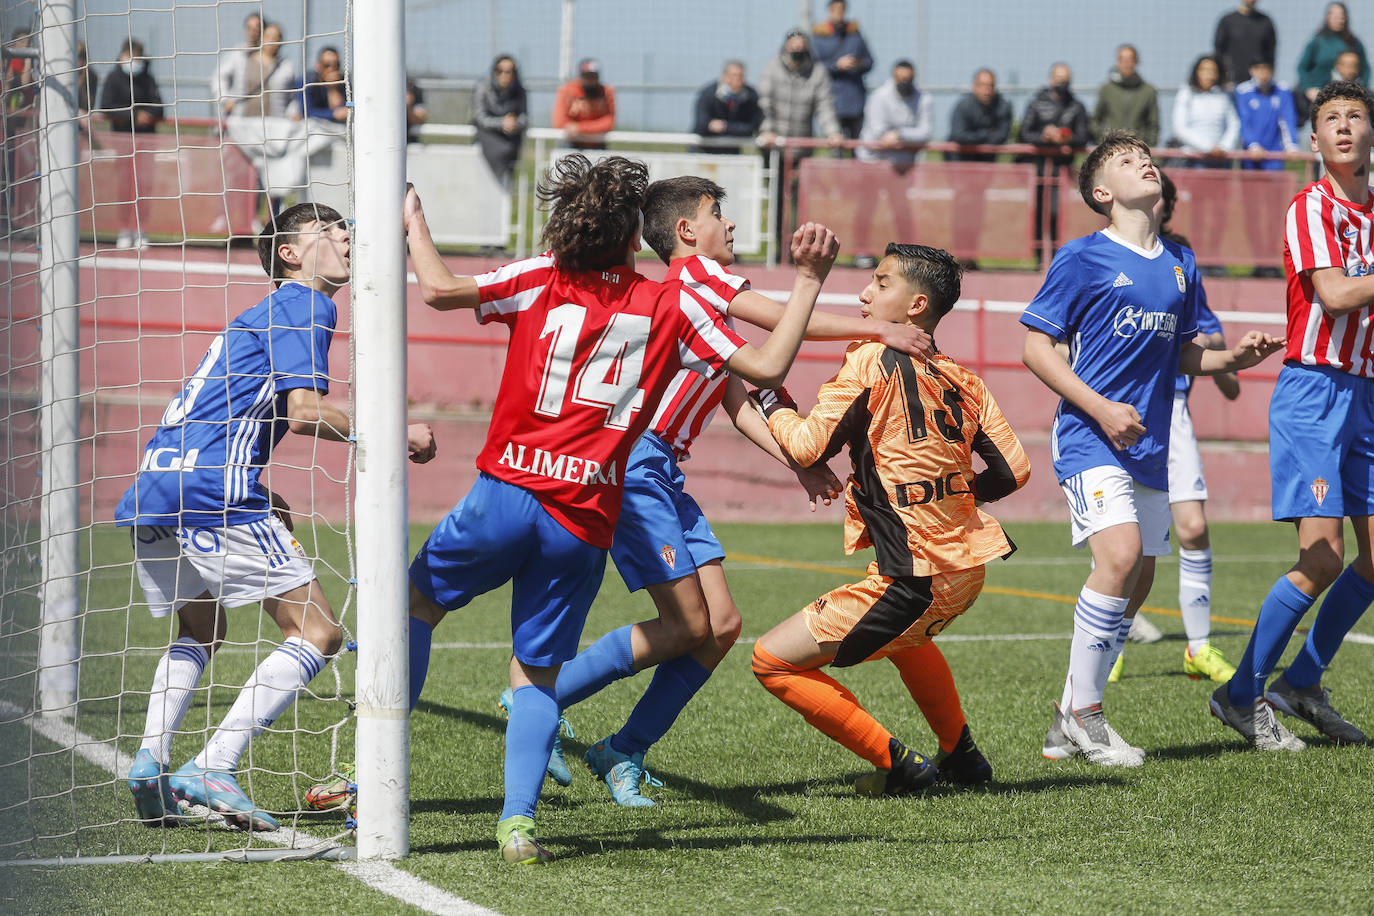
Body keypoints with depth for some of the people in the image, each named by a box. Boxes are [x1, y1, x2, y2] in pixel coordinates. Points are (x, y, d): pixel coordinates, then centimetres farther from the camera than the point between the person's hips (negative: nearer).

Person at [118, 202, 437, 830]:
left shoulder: (260, 315, 29)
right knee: (317, 633, -5)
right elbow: (304, 410, -12)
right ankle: (212, 768, -17)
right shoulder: (303, 306, 1)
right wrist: (399, 435, -4)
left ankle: (150, 758, 7)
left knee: (200, 633, 28)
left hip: (151, 494, 9)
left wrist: (259, 502, 29)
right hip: (215, 491, -9)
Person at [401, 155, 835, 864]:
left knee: (417, 600, 21)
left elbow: (440, 290, -5)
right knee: (536, 672, 13)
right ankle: (518, 820, -5)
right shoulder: (671, 305, 5)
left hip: (509, 492, -1)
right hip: (587, 525, 1)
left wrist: (414, 224, 14)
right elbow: (767, 367, 5)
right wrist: (808, 281, 13)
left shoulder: (542, 280, 2)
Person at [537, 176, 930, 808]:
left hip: (664, 472, 10)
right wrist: (878, 329, -5)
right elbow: (785, 321, -9)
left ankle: (623, 753, 8)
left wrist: (798, 462, 3)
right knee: (688, 626, -11)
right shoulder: (692, 272, -4)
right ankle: (540, 699, -3)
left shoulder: (714, 321, 24)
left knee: (722, 625, 2)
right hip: (633, 463, -10)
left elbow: (739, 405, 16)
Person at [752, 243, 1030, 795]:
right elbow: (1013, 471, 8)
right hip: (966, 569, 8)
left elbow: (807, 446, -14)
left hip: (913, 580, -8)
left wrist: (770, 403, 5)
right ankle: (960, 754, 42)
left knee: (771, 660, -1)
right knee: (905, 635, 41)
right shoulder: (963, 380, 8)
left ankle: (896, 764, 0)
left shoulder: (871, 362, -10)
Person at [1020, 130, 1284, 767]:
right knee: (1120, 555, -23)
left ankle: (1067, 725, 16)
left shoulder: (1180, 265, 13)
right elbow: (1036, 348, -6)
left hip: (1149, 445, 7)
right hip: (1090, 439, -7)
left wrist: (1234, 358, 2)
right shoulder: (1083, 258, -5)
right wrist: (1101, 409, -15)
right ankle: (1083, 711, -12)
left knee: (1136, 583, 6)